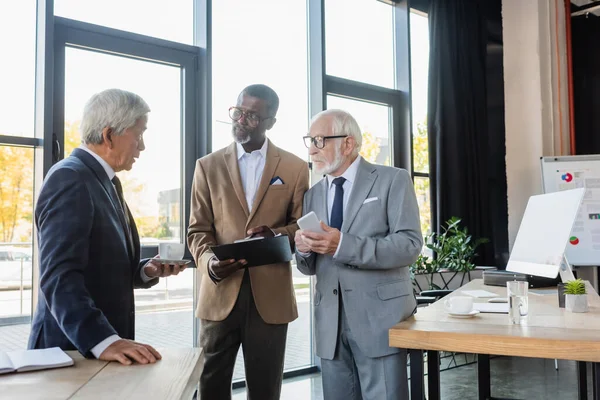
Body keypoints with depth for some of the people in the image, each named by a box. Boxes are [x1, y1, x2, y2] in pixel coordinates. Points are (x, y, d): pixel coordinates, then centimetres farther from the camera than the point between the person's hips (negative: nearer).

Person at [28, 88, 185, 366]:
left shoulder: (106, 182, 13)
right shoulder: (69, 179, -17)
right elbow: (60, 276, -26)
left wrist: (147, 270, 0)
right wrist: (102, 340, -33)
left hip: (100, 344, 9)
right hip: (73, 350, -9)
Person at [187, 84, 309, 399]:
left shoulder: (294, 168, 5)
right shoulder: (208, 166, 7)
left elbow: (303, 226, 7)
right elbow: (198, 229, 4)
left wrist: (276, 234, -16)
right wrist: (210, 262, -17)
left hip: (271, 295, 0)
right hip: (220, 294, 1)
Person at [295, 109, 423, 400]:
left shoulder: (392, 180, -2)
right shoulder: (313, 195, 13)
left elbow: (410, 245, -14)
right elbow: (310, 267, 15)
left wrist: (344, 245, -23)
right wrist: (303, 248, -9)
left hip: (379, 318, -4)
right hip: (330, 323, 5)